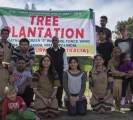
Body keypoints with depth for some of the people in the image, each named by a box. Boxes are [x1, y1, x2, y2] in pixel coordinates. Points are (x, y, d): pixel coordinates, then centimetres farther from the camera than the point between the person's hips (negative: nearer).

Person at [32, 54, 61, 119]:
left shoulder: (54, 73, 5)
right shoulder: (37, 74, -3)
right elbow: (35, 89, -4)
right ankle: (38, 106, 8)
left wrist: (51, 98, -12)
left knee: (54, 114, -22)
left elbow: (55, 88, 3)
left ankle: (49, 108, 11)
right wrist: (43, 99, -13)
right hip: (40, 97, -2)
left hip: (51, 97, 2)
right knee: (43, 114, -26)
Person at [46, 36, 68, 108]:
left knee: (60, 87, 3)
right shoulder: (48, 50, 6)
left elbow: (65, 62, 4)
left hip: (60, 72, 0)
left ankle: (59, 102, 12)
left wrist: (65, 71, -3)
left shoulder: (62, 50, 5)